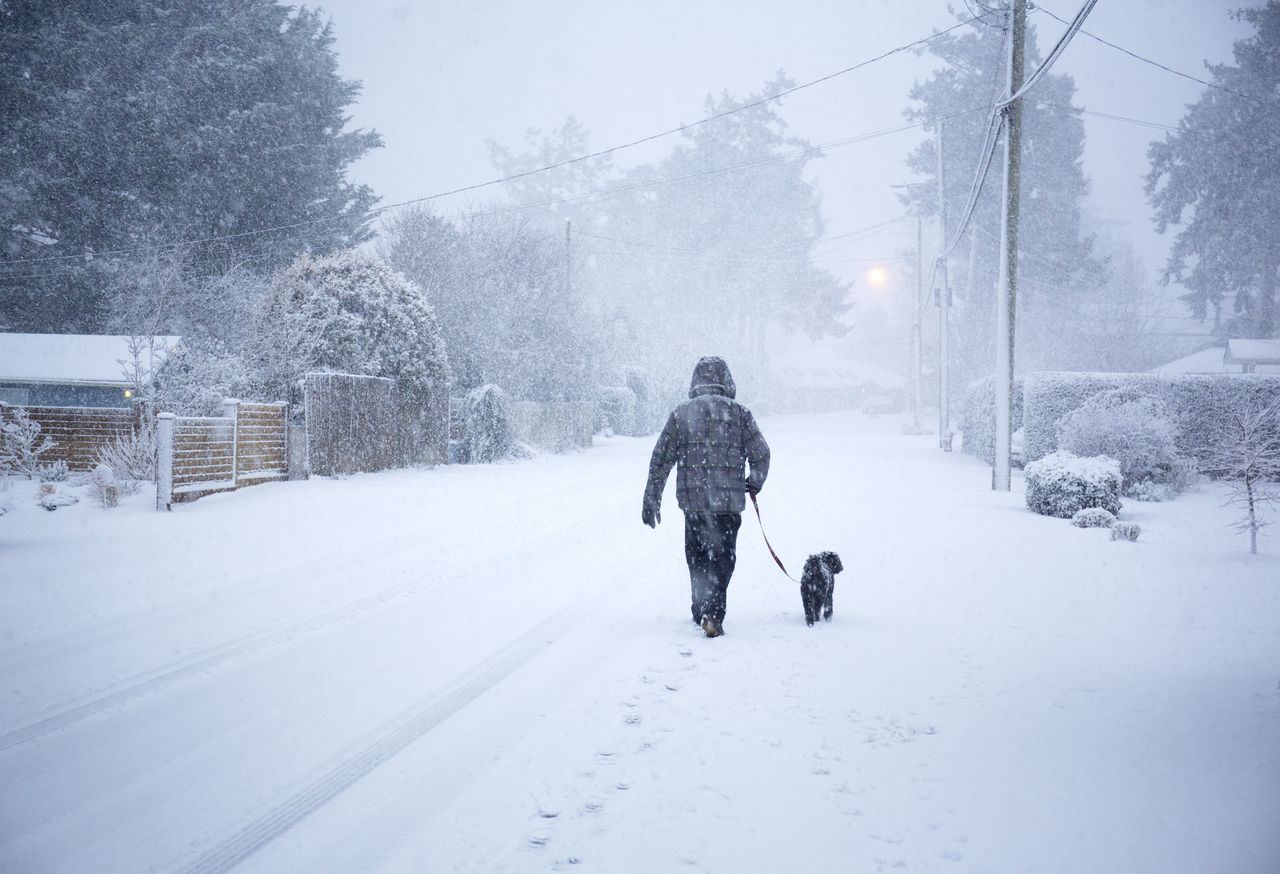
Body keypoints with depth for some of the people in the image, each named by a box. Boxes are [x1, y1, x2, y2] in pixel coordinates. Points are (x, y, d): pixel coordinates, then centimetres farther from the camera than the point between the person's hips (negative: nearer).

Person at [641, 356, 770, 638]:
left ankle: (702, 611, 24)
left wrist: (651, 500, 9)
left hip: (692, 500, 1)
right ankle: (712, 612, -13)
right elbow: (761, 454, 0)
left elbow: (661, 460, 3)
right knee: (722, 557, 3)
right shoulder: (739, 413, 0)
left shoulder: (680, 414, 3)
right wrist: (755, 483, 20)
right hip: (729, 501, -1)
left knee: (697, 557, 16)